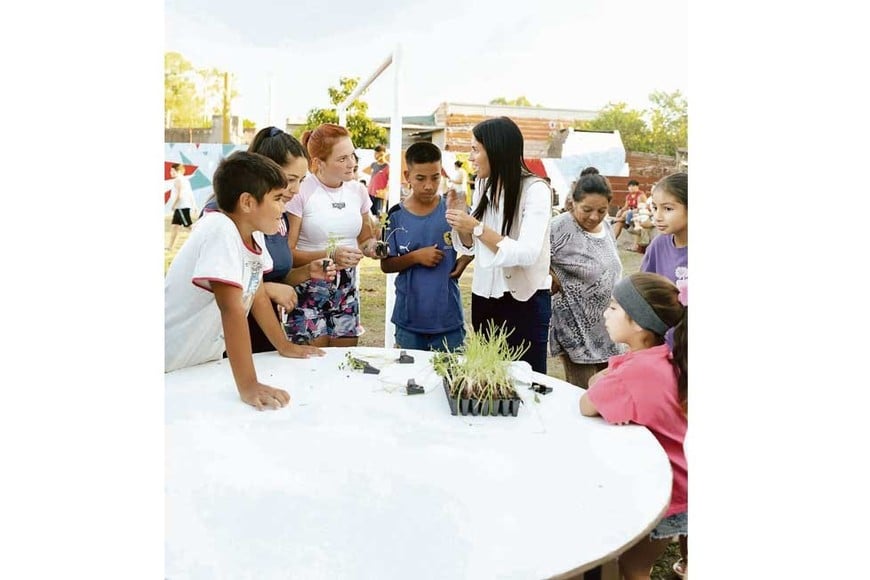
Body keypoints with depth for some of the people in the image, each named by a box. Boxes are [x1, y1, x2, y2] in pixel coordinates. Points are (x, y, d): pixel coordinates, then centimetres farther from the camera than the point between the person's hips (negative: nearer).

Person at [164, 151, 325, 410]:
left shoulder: (253, 233, -2)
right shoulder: (220, 231, -26)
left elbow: (257, 294, 10)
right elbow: (232, 308, -33)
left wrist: (284, 346, 14)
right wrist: (248, 386, -36)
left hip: (206, 361, 7)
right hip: (173, 369, -7)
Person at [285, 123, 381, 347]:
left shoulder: (357, 191, 5)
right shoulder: (301, 192, -12)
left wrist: (371, 247, -5)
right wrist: (329, 255, -25)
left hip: (347, 292, 5)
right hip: (309, 292, -5)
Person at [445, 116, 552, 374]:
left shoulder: (535, 189, -14)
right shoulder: (483, 186, 6)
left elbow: (527, 253, -25)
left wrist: (477, 228, -24)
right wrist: (461, 220, -7)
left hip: (524, 302, -6)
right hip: (484, 297, 6)